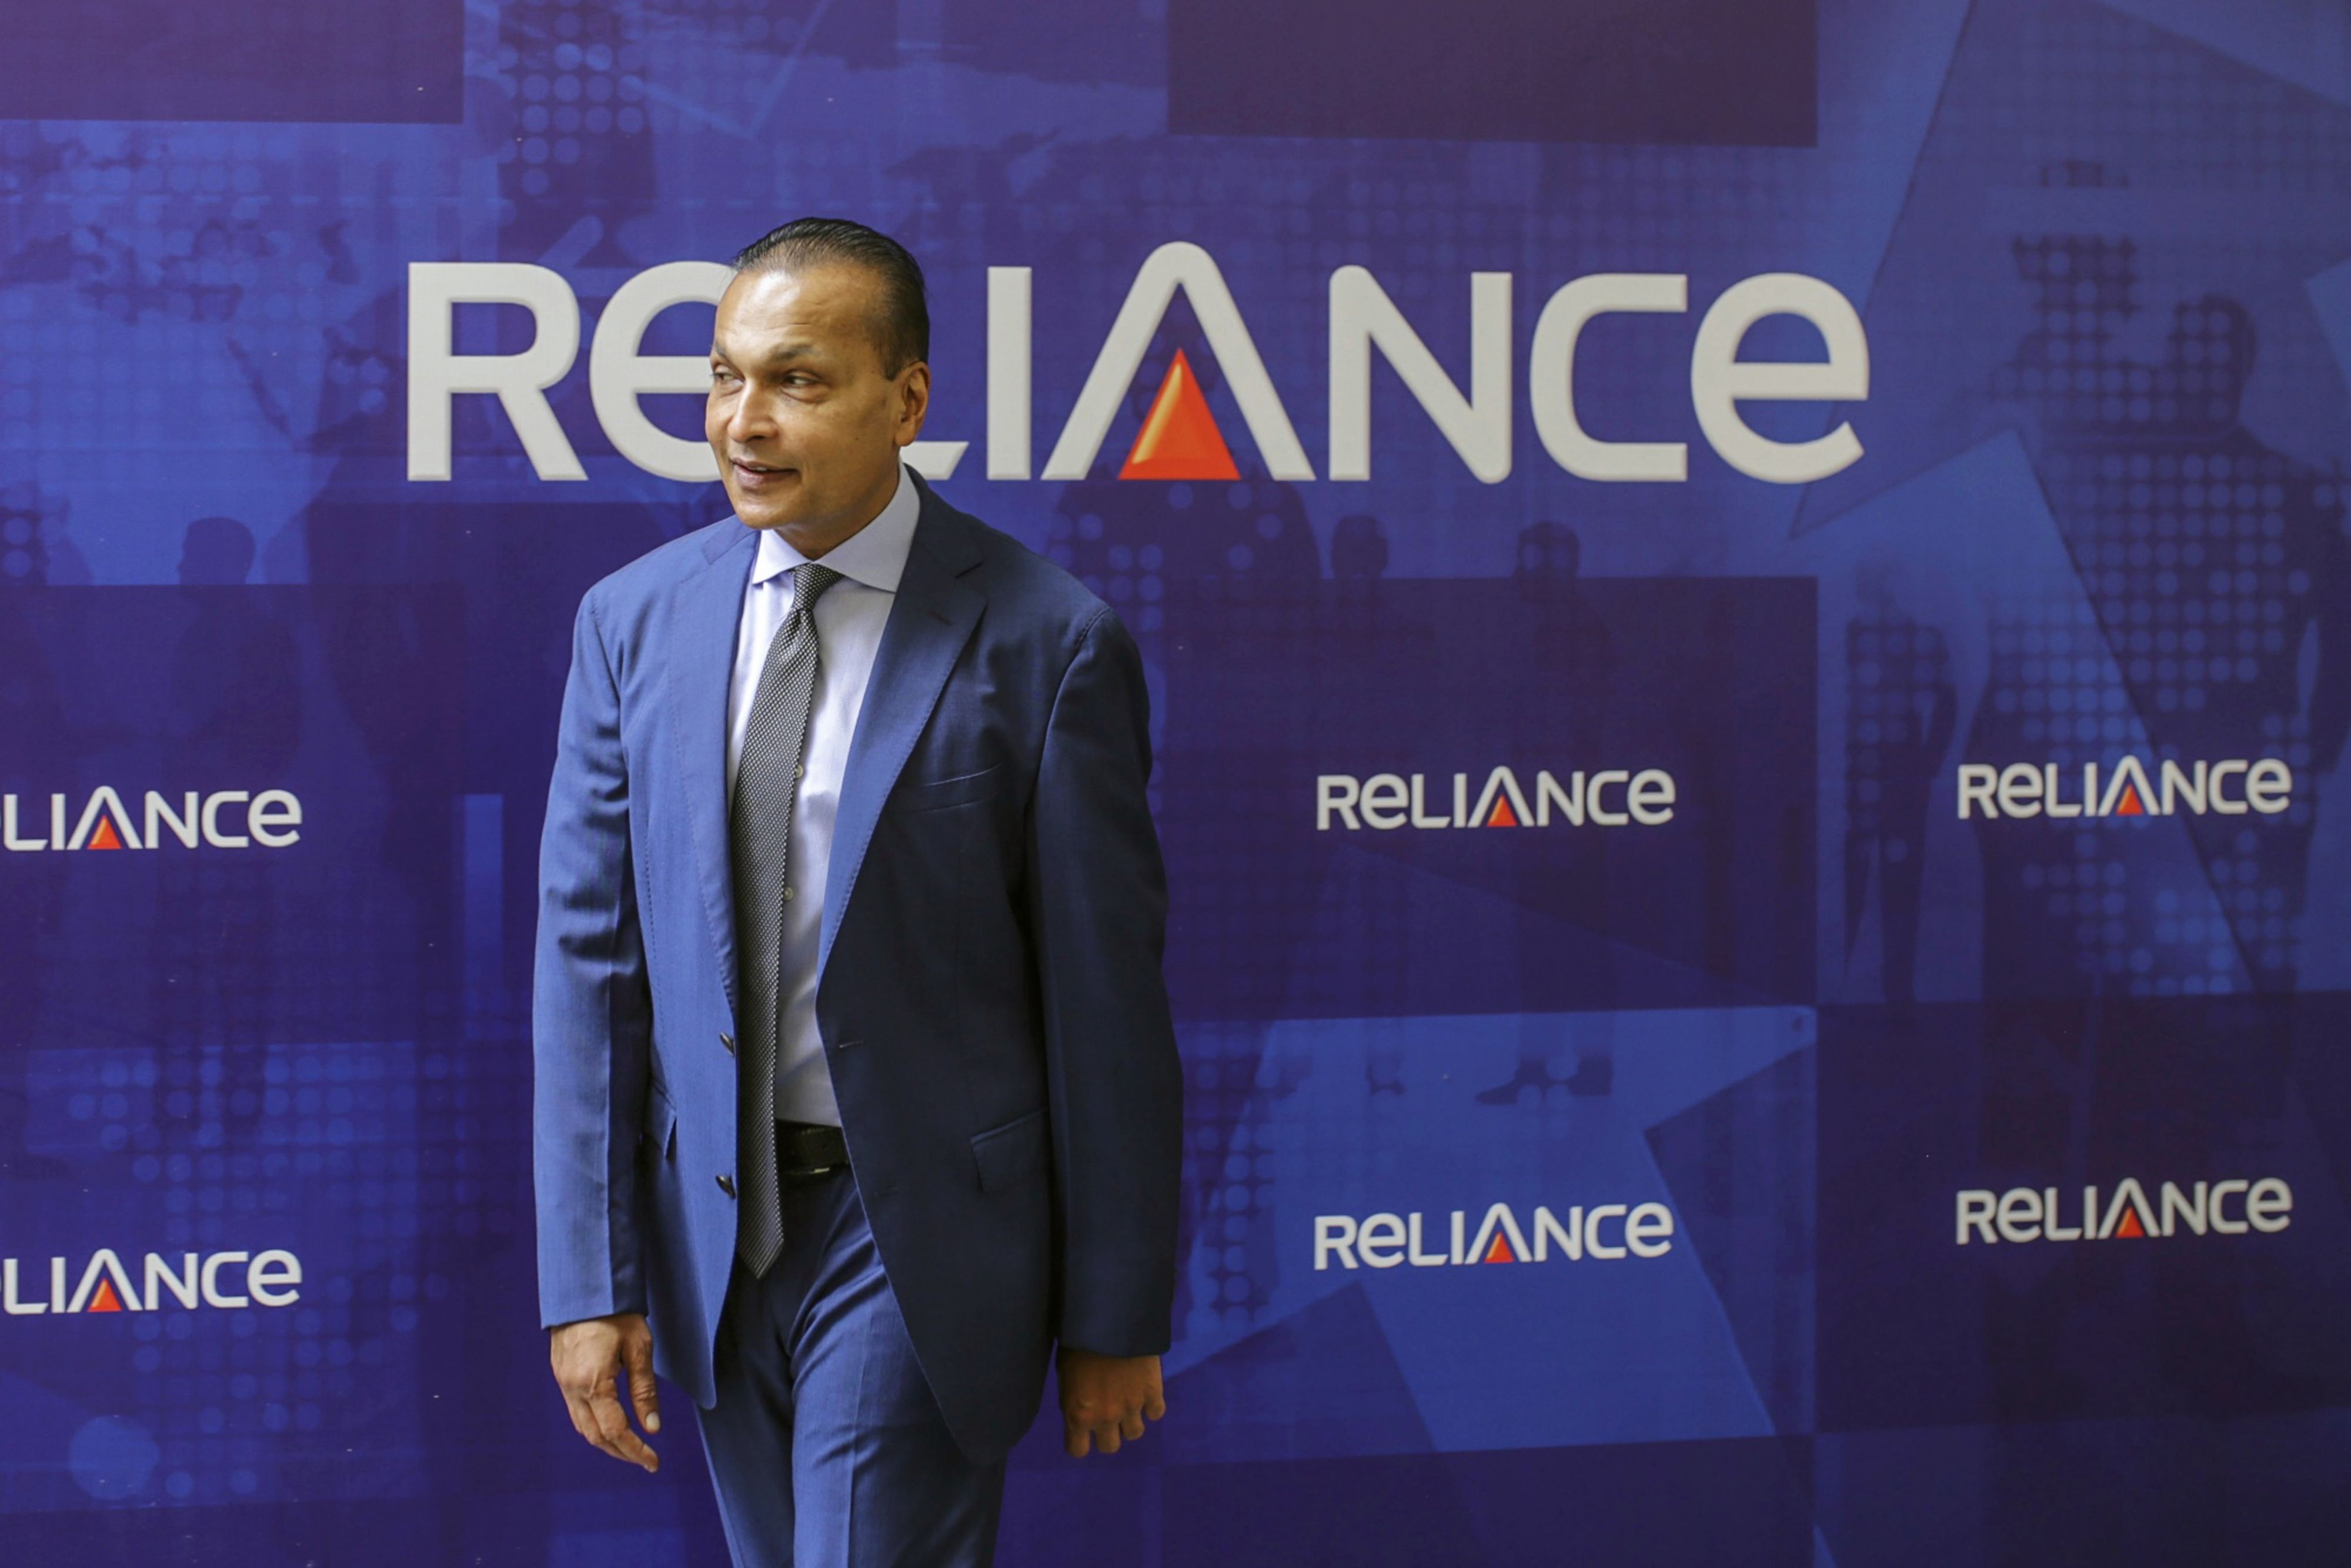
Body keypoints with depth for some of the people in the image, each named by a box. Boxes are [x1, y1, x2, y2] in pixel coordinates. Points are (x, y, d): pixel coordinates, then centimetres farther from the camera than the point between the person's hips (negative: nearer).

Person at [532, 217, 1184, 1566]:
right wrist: (589, 1279, -1)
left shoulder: (1046, 643, -10)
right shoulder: (635, 621, 3)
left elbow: (1108, 1004, -7)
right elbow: (589, 960, 3)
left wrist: (1116, 1319, -5)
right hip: (715, 1229, 5)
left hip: (918, 1238, -5)